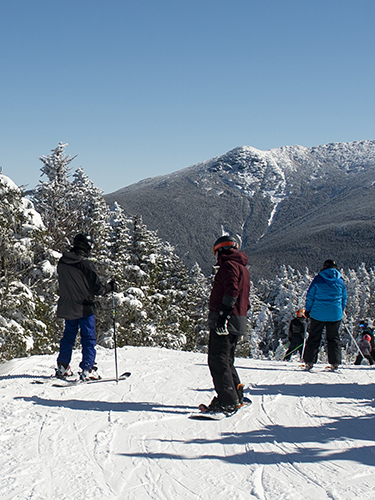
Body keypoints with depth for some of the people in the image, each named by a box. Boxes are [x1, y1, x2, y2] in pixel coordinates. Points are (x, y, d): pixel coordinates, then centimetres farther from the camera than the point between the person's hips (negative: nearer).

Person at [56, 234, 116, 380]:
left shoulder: (62, 262, 0)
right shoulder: (86, 264, -18)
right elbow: (97, 288, -13)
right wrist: (110, 287, 4)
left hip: (67, 308, 6)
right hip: (84, 308, -6)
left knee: (68, 336, 18)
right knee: (88, 338, 2)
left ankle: (63, 368, 20)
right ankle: (88, 369, -3)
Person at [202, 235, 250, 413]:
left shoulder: (229, 265, -8)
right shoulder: (243, 268, 22)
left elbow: (232, 290, -21)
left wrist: (223, 314, -26)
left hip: (224, 321, -10)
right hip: (237, 322, 10)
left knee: (218, 360, -9)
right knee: (226, 359, 19)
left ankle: (228, 401, -13)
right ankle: (237, 396, 24)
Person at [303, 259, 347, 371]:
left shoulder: (318, 279, -4)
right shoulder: (340, 281, 4)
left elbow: (310, 295, -2)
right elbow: (344, 298, 11)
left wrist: (307, 309, 6)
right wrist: (341, 311, 23)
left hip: (318, 314, -2)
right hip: (335, 315, 2)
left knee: (314, 337, 6)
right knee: (333, 338, 11)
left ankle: (308, 362, 4)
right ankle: (334, 363, 6)